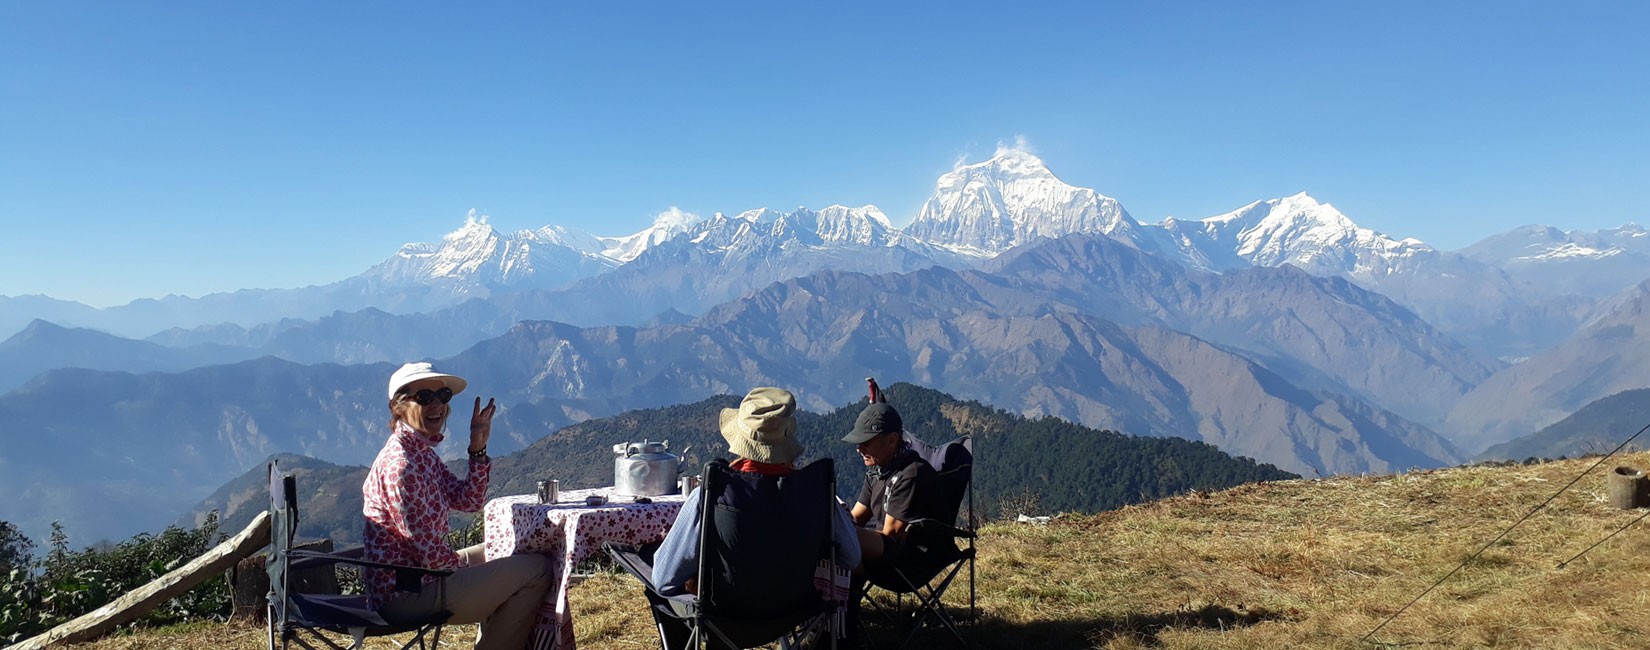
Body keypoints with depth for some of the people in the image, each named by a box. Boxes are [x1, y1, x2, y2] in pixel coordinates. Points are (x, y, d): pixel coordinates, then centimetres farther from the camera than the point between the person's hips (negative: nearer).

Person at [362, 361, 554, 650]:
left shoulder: (422, 452, 8)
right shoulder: (401, 465, -23)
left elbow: (468, 501, 10)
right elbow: (431, 554, -23)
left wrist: (478, 448, -2)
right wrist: (464, 566, -4)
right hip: (406, 592, -10)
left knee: (503, 552, 28)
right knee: (536, 570, -8)